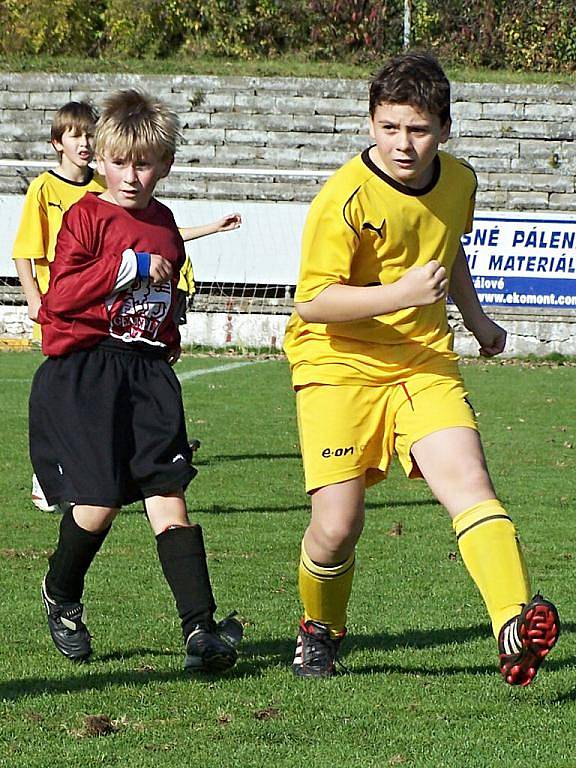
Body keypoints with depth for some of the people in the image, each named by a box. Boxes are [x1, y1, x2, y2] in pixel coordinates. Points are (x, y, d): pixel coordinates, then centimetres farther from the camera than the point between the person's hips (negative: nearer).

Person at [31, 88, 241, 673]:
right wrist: (127, 268, -19)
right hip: (82, 370, -4)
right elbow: (60, 295, -15)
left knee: (168, 497, -7)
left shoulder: (162, 224, 15)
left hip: (148, 371, 4)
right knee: (98, 504, -8)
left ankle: (200, 628, -13)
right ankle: (61, 595, 23)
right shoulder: (86, 216, -3)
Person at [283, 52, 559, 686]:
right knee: (336, 527, -9)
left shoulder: (458, 181, 3)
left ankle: (516, 624, -34)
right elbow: (310, 302, -21)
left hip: (424, 362, 4)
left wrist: (475, 318, 35)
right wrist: (400, 294, -30)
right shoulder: (345, 199, -18)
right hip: (339, 367, -4)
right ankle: (319, 633, 22)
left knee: (468, 480, -20)